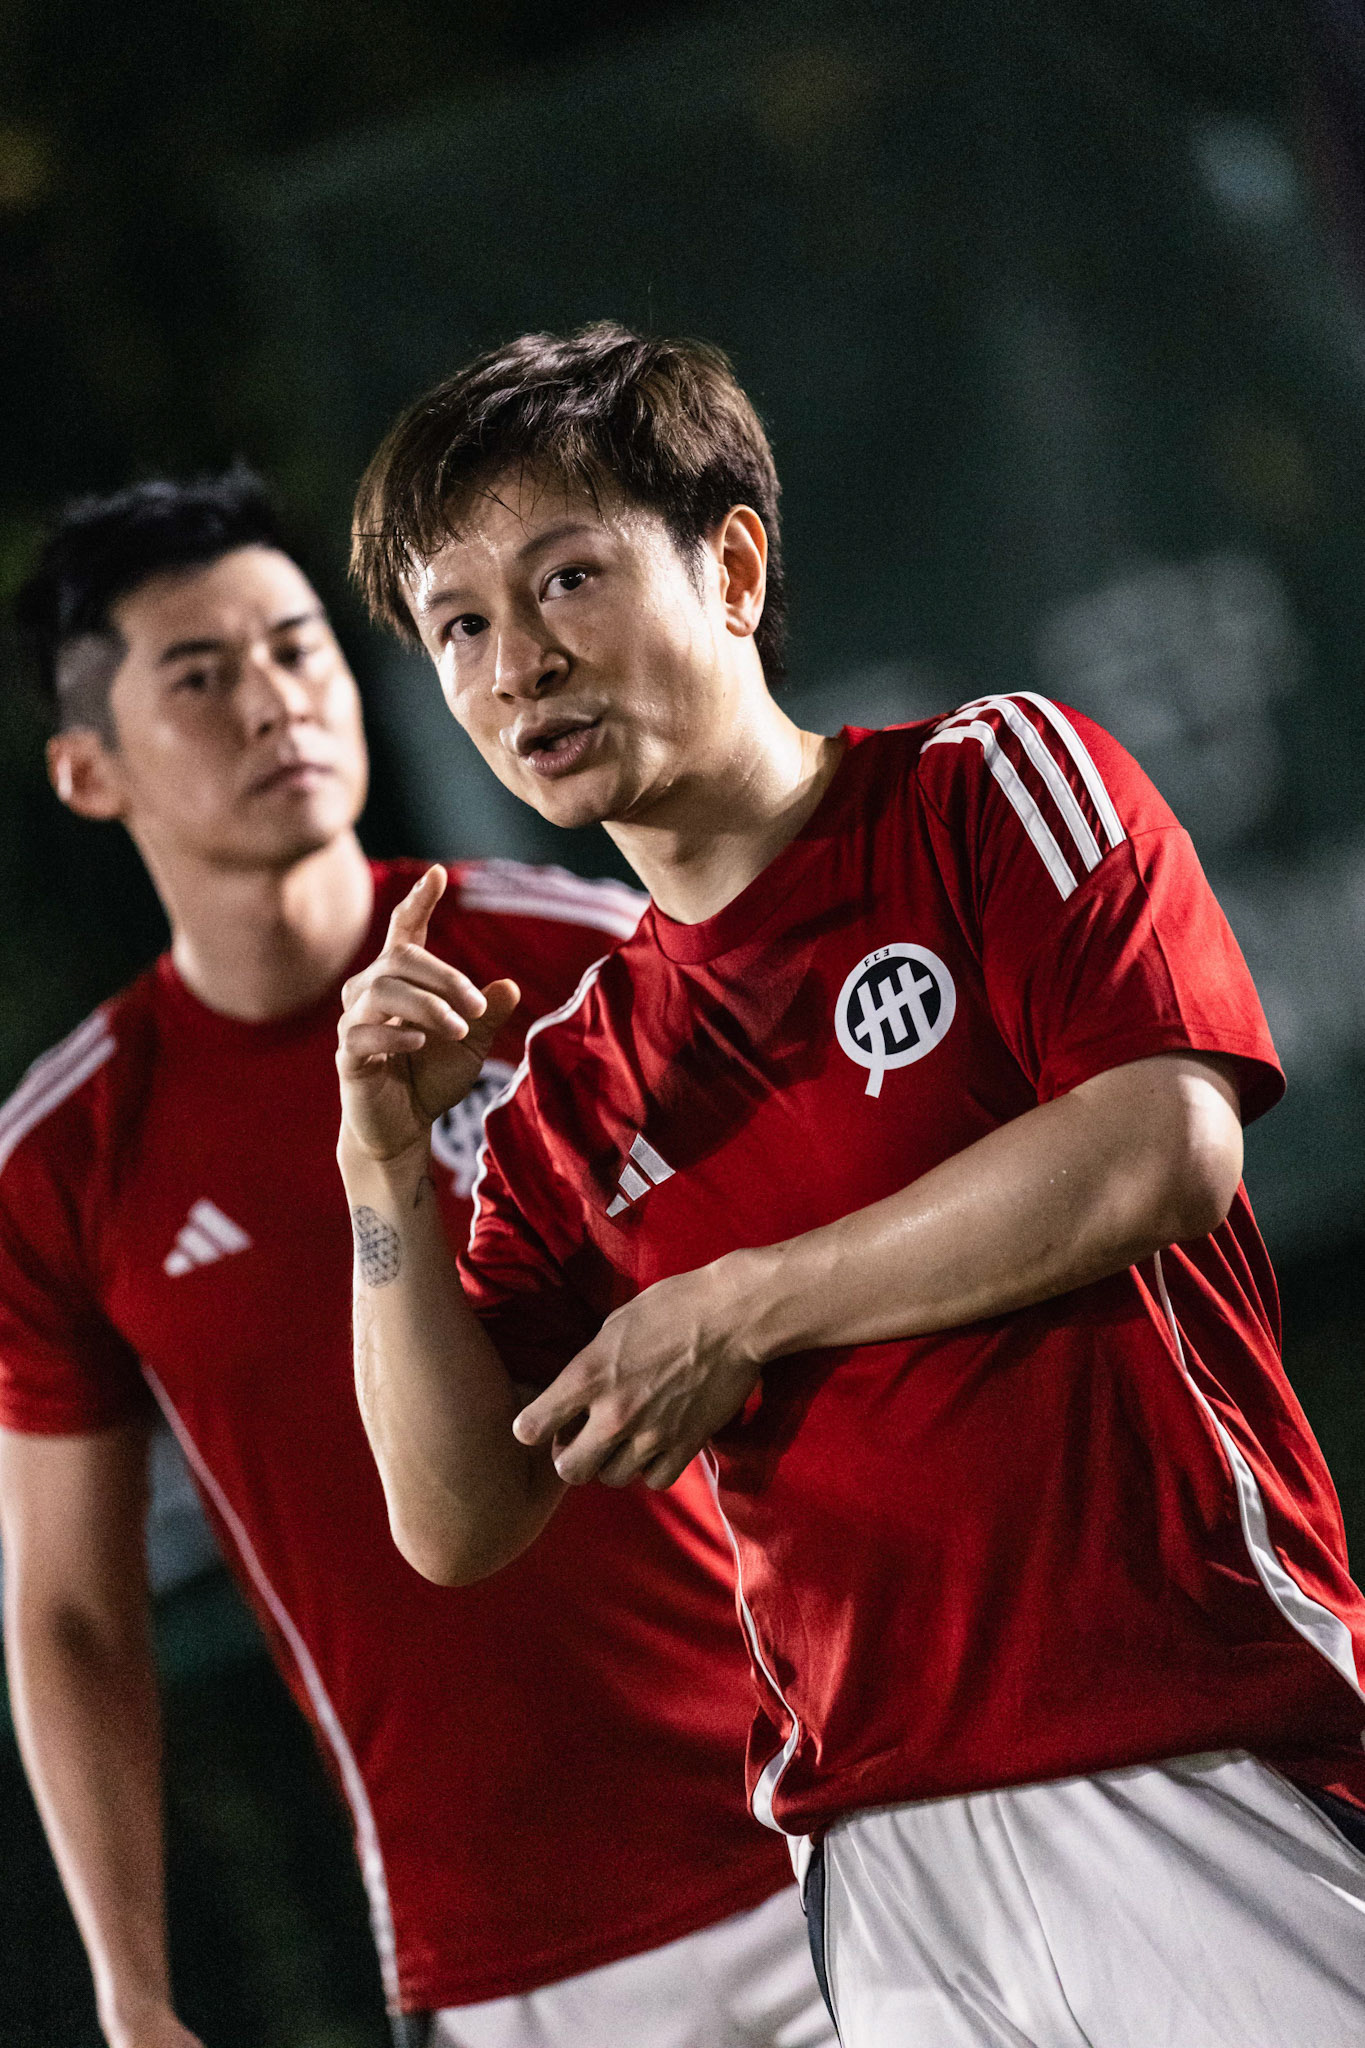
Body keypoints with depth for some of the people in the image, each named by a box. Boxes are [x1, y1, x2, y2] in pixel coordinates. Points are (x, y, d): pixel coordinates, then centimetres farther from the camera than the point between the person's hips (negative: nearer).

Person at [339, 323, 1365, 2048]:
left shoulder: (990, 784, 4)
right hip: (882, 1840, 4)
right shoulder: (569, 1086, 15)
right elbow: (462, 1524, 11)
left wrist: (736, 1311, -6)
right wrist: (389, 1176, -3)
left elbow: (1165, 1148, -11)